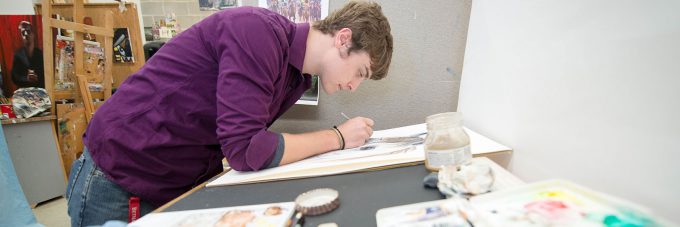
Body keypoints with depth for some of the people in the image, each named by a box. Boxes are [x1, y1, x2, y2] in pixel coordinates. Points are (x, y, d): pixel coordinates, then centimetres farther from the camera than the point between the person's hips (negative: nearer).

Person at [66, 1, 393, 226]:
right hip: (117, 176, -6)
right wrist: (338, 137, -21)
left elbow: (250, 139, 4)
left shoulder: (297, 77, -2)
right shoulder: (258, 30, -26)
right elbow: (245, 149, -31)